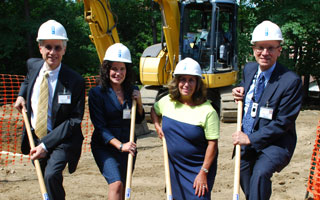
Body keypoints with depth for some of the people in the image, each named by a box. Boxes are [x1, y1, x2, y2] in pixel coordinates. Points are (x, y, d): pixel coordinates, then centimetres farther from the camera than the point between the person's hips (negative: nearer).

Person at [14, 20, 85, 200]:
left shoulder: (75, 81, -19)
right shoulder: (33, 65, -3)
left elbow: (74, 120, -17)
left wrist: (46, 144, -22)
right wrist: (21, 95, 3)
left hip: (62, 140, -6)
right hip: (35, 137, 6)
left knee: (52, 175, -29)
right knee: (44, 182, 18)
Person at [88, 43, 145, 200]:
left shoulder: (132, 91, 4)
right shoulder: (97, 93, -9)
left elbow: (139, 120, 14)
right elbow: (100, 126, -13)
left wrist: (139, 102, -5)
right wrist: (119, 145, -23)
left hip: (128, 145, 5)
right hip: (105, 146, -4)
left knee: (124, 187, 10)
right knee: (116, 184, -21)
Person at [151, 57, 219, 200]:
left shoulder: (207, 111, -18)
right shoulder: (167, 101, -2)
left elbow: (212, 144, -16)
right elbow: (154, 110, 22)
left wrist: (203, 172, -18)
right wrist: (157, 126, 4)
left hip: (198, 168, -5)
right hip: (174, 165, 5)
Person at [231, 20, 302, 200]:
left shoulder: (291, 81, -20)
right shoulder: (249, 69, 1)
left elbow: (283, 123, -19)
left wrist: (251, 138, -19)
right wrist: (240, 92, -1)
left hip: (274, 142, -6)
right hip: (246, 140, 7)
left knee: (260, 173, -32)